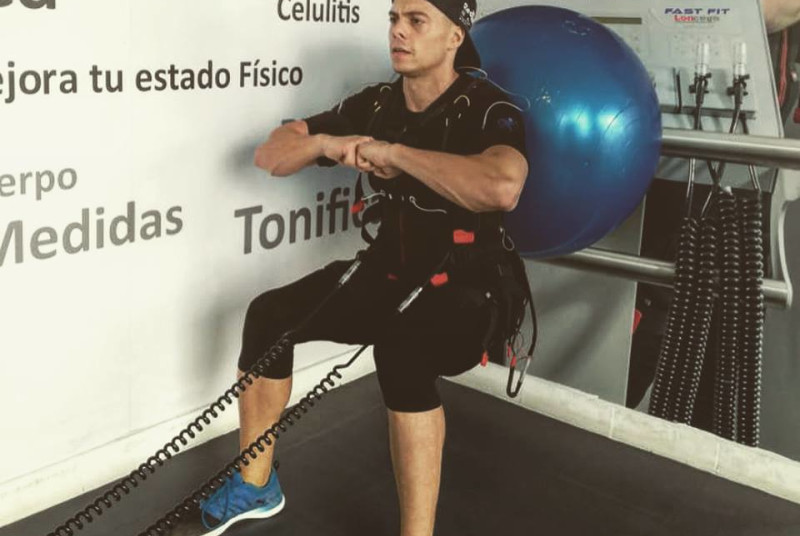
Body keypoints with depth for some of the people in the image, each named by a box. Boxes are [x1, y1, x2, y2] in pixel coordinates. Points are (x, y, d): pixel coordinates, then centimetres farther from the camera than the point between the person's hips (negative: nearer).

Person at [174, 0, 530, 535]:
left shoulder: (488, 110, -18)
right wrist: (324, 142, -18)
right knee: (269, 315, -5)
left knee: (402, 348, -38)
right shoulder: (377, 105, 1)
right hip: (392, 275, 7)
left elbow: (501, 187, -42)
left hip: (470, 291, -6)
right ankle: (255, 485, 12)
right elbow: (270, 156, 5)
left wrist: (393, 152, -32)